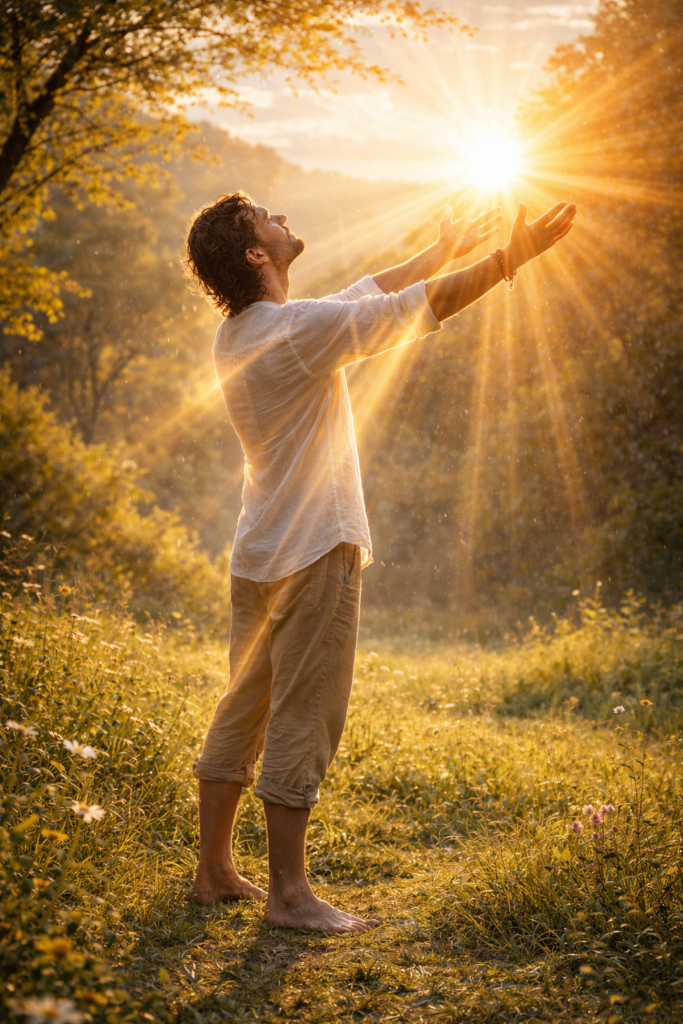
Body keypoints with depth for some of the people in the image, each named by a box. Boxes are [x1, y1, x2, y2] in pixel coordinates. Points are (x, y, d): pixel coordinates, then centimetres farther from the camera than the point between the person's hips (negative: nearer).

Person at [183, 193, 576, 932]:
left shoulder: (237, 335, 9)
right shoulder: (300, 330, -18)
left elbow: (372, 292, 18)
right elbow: (425, 307, -14)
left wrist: (444, 250, 24)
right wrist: (510, 259, -5)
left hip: (258, 558, 9)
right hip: (313, 557, -9)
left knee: (243, 713, 15)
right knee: (301, 725, -2)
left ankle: (214, 870, 24)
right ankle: (287, 892, 6)